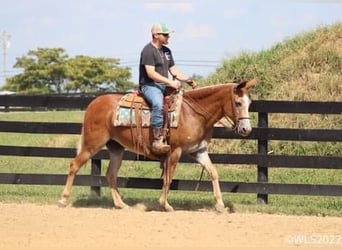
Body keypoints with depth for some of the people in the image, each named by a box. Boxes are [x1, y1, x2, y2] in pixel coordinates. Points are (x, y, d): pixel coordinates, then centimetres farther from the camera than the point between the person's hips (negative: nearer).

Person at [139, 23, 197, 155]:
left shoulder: (166, 51, 18)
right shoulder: (148, 50, -10)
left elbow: (173, 70, 21)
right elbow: (151, 73, -20)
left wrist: (187, 80, 4)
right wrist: (170, 82, -26)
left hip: (163, 86, 9)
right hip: (149, 86, -9)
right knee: (158, 104, -37)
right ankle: (157, 140, -40)